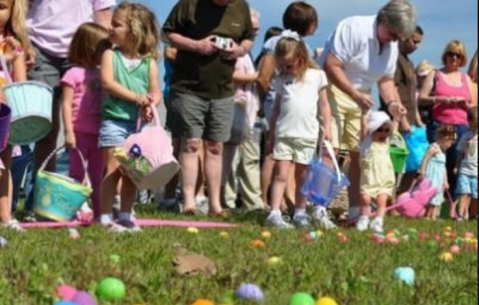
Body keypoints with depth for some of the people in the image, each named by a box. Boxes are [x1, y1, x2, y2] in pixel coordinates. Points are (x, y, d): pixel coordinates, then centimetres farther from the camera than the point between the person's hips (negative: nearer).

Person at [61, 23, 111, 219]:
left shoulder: (100, 74, 12)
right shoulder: (74, 74, -6)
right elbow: (67, 104, -9)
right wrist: (68, 131, -15)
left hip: (99, 133, 6)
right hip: (80, 132, -6)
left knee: (98, 174, 11)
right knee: (77, 174, -1)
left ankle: (100, 212, 16)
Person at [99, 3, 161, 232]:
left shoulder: (149, 62, 6)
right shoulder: (110, 55, 1)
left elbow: (156, 92, 5)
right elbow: (107, 83, -12)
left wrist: (150, 105, -18)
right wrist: (136, 97, -19)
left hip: (138, 123, 3)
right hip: (114, 120, -3)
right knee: (114, 168, -7)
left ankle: (125, 216, 18)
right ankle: (105, 218, -4)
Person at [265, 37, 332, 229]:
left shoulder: (316, 76, 5)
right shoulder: (282, 80, 10)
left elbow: (324, 105, 9)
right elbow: (277, 107, 14)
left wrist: (327, 127, 2)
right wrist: (271, 132, 12)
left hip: (307, 135, 0)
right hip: (284, 134, 1)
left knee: (302, 176, 8)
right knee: (281, 174, -5)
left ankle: (300, 214, 14)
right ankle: (274, 214, -9)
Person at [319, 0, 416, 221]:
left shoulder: (392, 46, 6)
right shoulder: (354, 28, -19)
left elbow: (386, 79, 16)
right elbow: (331, 65, -23)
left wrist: (392, 103, -4)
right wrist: (355, 95, -29)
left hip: (361, 97, 8)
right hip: (333, 90, -8)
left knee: (360, 153, 5)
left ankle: (356, 211, 12)